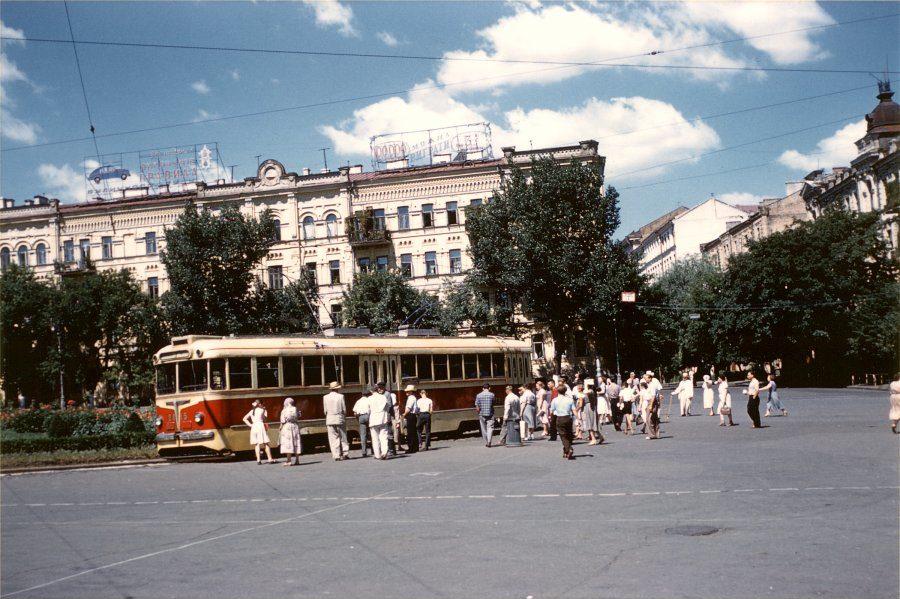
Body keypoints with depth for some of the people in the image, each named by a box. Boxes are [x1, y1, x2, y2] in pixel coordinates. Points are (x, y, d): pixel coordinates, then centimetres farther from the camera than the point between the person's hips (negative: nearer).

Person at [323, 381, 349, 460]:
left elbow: (325, 410, 3)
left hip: (329, 419, 1)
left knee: (333, 438, 2)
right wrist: (345, 418, 12)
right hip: (340, 419, -1)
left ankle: (336, 456, -2)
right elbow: (344, 409, -3)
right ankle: (345, 453, 5)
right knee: (343, 437, 9)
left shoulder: (325, 397, 0)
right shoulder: (340, 396, -4)